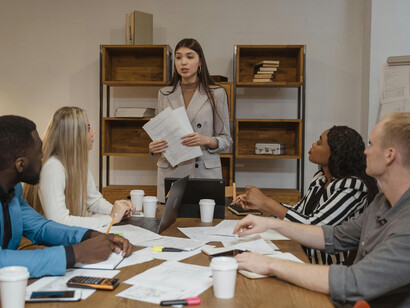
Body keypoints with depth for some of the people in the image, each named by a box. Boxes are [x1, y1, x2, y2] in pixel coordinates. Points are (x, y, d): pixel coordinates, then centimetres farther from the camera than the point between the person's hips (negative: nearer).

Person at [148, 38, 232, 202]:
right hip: (171, 173, 2)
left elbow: (226, 139, 3)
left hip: (205, 172, -2)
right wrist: (153, 147, -8)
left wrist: (207, 141, -17)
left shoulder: (217, 94, 1)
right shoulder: (164, 94, 9)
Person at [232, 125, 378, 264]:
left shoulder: (353, 186, -19)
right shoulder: (321, 177, 7)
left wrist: (266, 202, -18)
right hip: (307, 258, 7)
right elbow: (298, 211, 16)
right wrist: (258, 205, 5)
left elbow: (314, 227, -24)